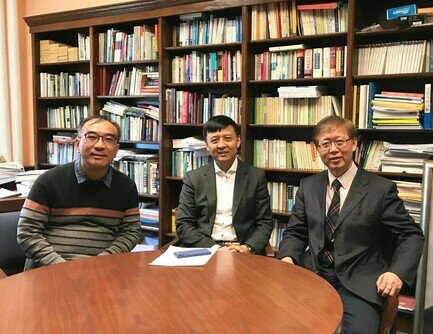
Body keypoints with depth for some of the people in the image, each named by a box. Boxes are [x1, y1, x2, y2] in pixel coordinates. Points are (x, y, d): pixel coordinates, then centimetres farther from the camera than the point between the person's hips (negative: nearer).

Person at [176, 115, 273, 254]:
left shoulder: (256, 176, 5)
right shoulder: (193, 178, 5)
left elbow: (265, 223, 5)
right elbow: (183, 225, 1)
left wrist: (248, 248, -14)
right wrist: (215, 249, -12)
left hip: (242, 252, 0)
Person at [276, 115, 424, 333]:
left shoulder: (381, 189, 0)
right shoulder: (308, 186, 11)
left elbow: (412, 235, 4)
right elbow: (295, 232, 13)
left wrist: (398, 273, -13)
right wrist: (287, 257, -8)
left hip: (358, 284, -2)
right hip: (312, 275, 3)